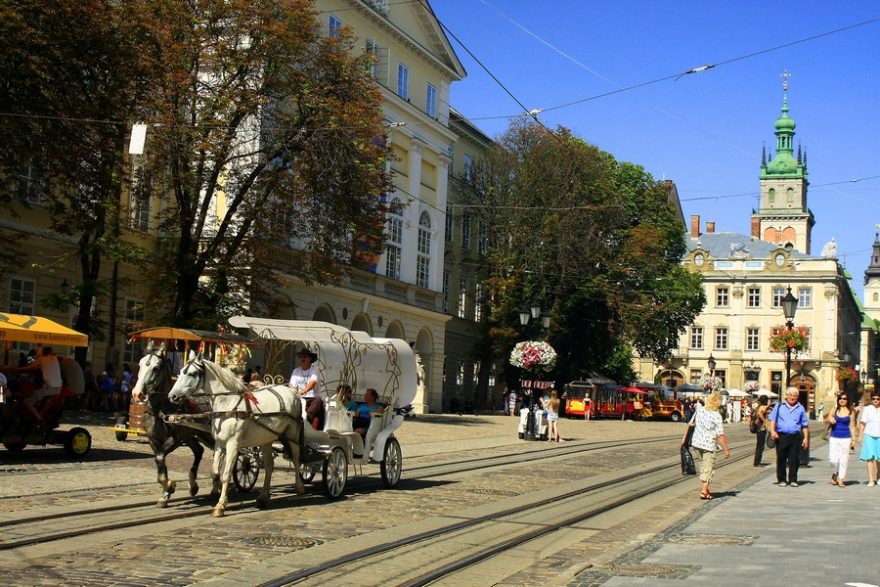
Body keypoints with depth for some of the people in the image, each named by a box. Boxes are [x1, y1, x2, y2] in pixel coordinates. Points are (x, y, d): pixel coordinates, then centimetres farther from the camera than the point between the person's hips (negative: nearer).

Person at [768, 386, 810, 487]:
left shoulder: (800, 408, 13)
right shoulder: (779, 406, 9)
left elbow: (805, 425, 14)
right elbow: (772, 419, 5)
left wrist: (806, 438, 6)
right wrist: (772, 431, -10)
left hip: (795, 437, 1)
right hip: (781, 436, -1)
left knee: (794, 459, 0)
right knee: (781, 459, 2)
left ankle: (793, 480, 8)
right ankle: (781, 480, 11)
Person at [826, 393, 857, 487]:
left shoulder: (850, 412, 3)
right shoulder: (835, 410, 7)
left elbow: (852, 426, 5)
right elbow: (826, 420, 12)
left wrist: (853, 439, 0)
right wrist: (830, 419, -12)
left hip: (846, 438, -1)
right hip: (834, 438, 1)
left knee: (844, 460, 0)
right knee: (833, 459, -5)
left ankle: (841, 479, 8)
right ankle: (835, 474, 21)